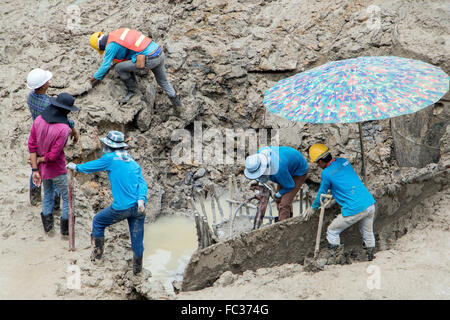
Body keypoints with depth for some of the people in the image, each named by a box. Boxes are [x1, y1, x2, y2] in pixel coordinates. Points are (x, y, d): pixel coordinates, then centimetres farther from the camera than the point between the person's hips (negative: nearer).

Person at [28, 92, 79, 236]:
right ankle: (65, 227, 22)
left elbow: (31, 145, -7)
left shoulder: (39, 120, -9)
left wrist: (35, 170, -4)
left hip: (42, 168, 6)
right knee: (68, 197, 14)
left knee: (47, 194, 27)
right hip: (57, 170, -6)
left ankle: (47, 224, 37)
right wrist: (40, 159, -5)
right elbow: (54, 155, -26)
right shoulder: (63, 129, -28)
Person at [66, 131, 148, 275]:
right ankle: (137, 266, 24)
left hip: (121, 208, -5)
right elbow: (142, 182, 0)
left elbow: (92, 166, 12)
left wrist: (76, 167, 29)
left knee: (98, 221, 21)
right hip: (139, 207, 5)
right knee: (137, 236, 14)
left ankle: (97, 252, 34)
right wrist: (141, 199, -12)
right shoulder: (133, 163, 14)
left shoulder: (110, 158, -2)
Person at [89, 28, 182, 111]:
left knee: (119, 67, -1)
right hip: (160, 53, 9)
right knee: (163, 81, 27)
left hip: (149, 59, -9)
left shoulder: (111, 45, -5)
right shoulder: (120, 31, 19)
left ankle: (131, 91, 15)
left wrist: (95, 77, 15)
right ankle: (176, 102, 31)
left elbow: (105, 66, 0)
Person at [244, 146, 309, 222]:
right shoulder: (259, 153, -25)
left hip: (298, 173, -8)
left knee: (284, 203, -18)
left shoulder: (278, 170, -45)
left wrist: (278, 195, -7)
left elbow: (289, 186, -27)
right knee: (279, 200, 17)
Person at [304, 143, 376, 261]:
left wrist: (313, 208, 23)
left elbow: (321, 194, 7)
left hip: (354, 210, -6)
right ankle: (370, 258, 32)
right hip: (370, 204, 7)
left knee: (332, 231, 12)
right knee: (368, 233, 23)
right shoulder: (344, 161, 10)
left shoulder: (326, 174, -8)